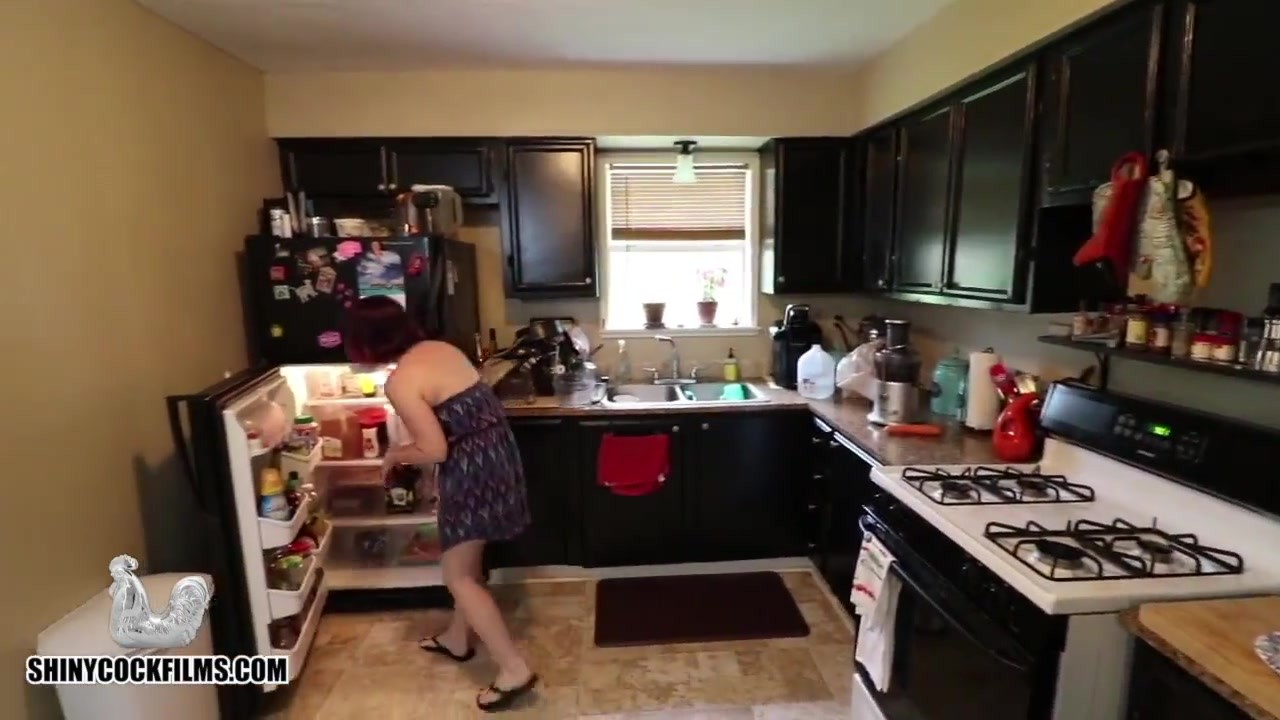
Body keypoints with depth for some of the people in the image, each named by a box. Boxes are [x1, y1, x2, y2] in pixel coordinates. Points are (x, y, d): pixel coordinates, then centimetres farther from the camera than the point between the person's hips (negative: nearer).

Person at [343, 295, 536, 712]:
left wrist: (395, 455, 2)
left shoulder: (400, 382, -17)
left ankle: (514, 669, 8)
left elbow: (434, 451, -18)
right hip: (495, 454, 9)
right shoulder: (440, 348, 8)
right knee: (467, 561, 24)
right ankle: (458, 639, 44)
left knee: (457, 575, 4)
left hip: (471, 469, -9)